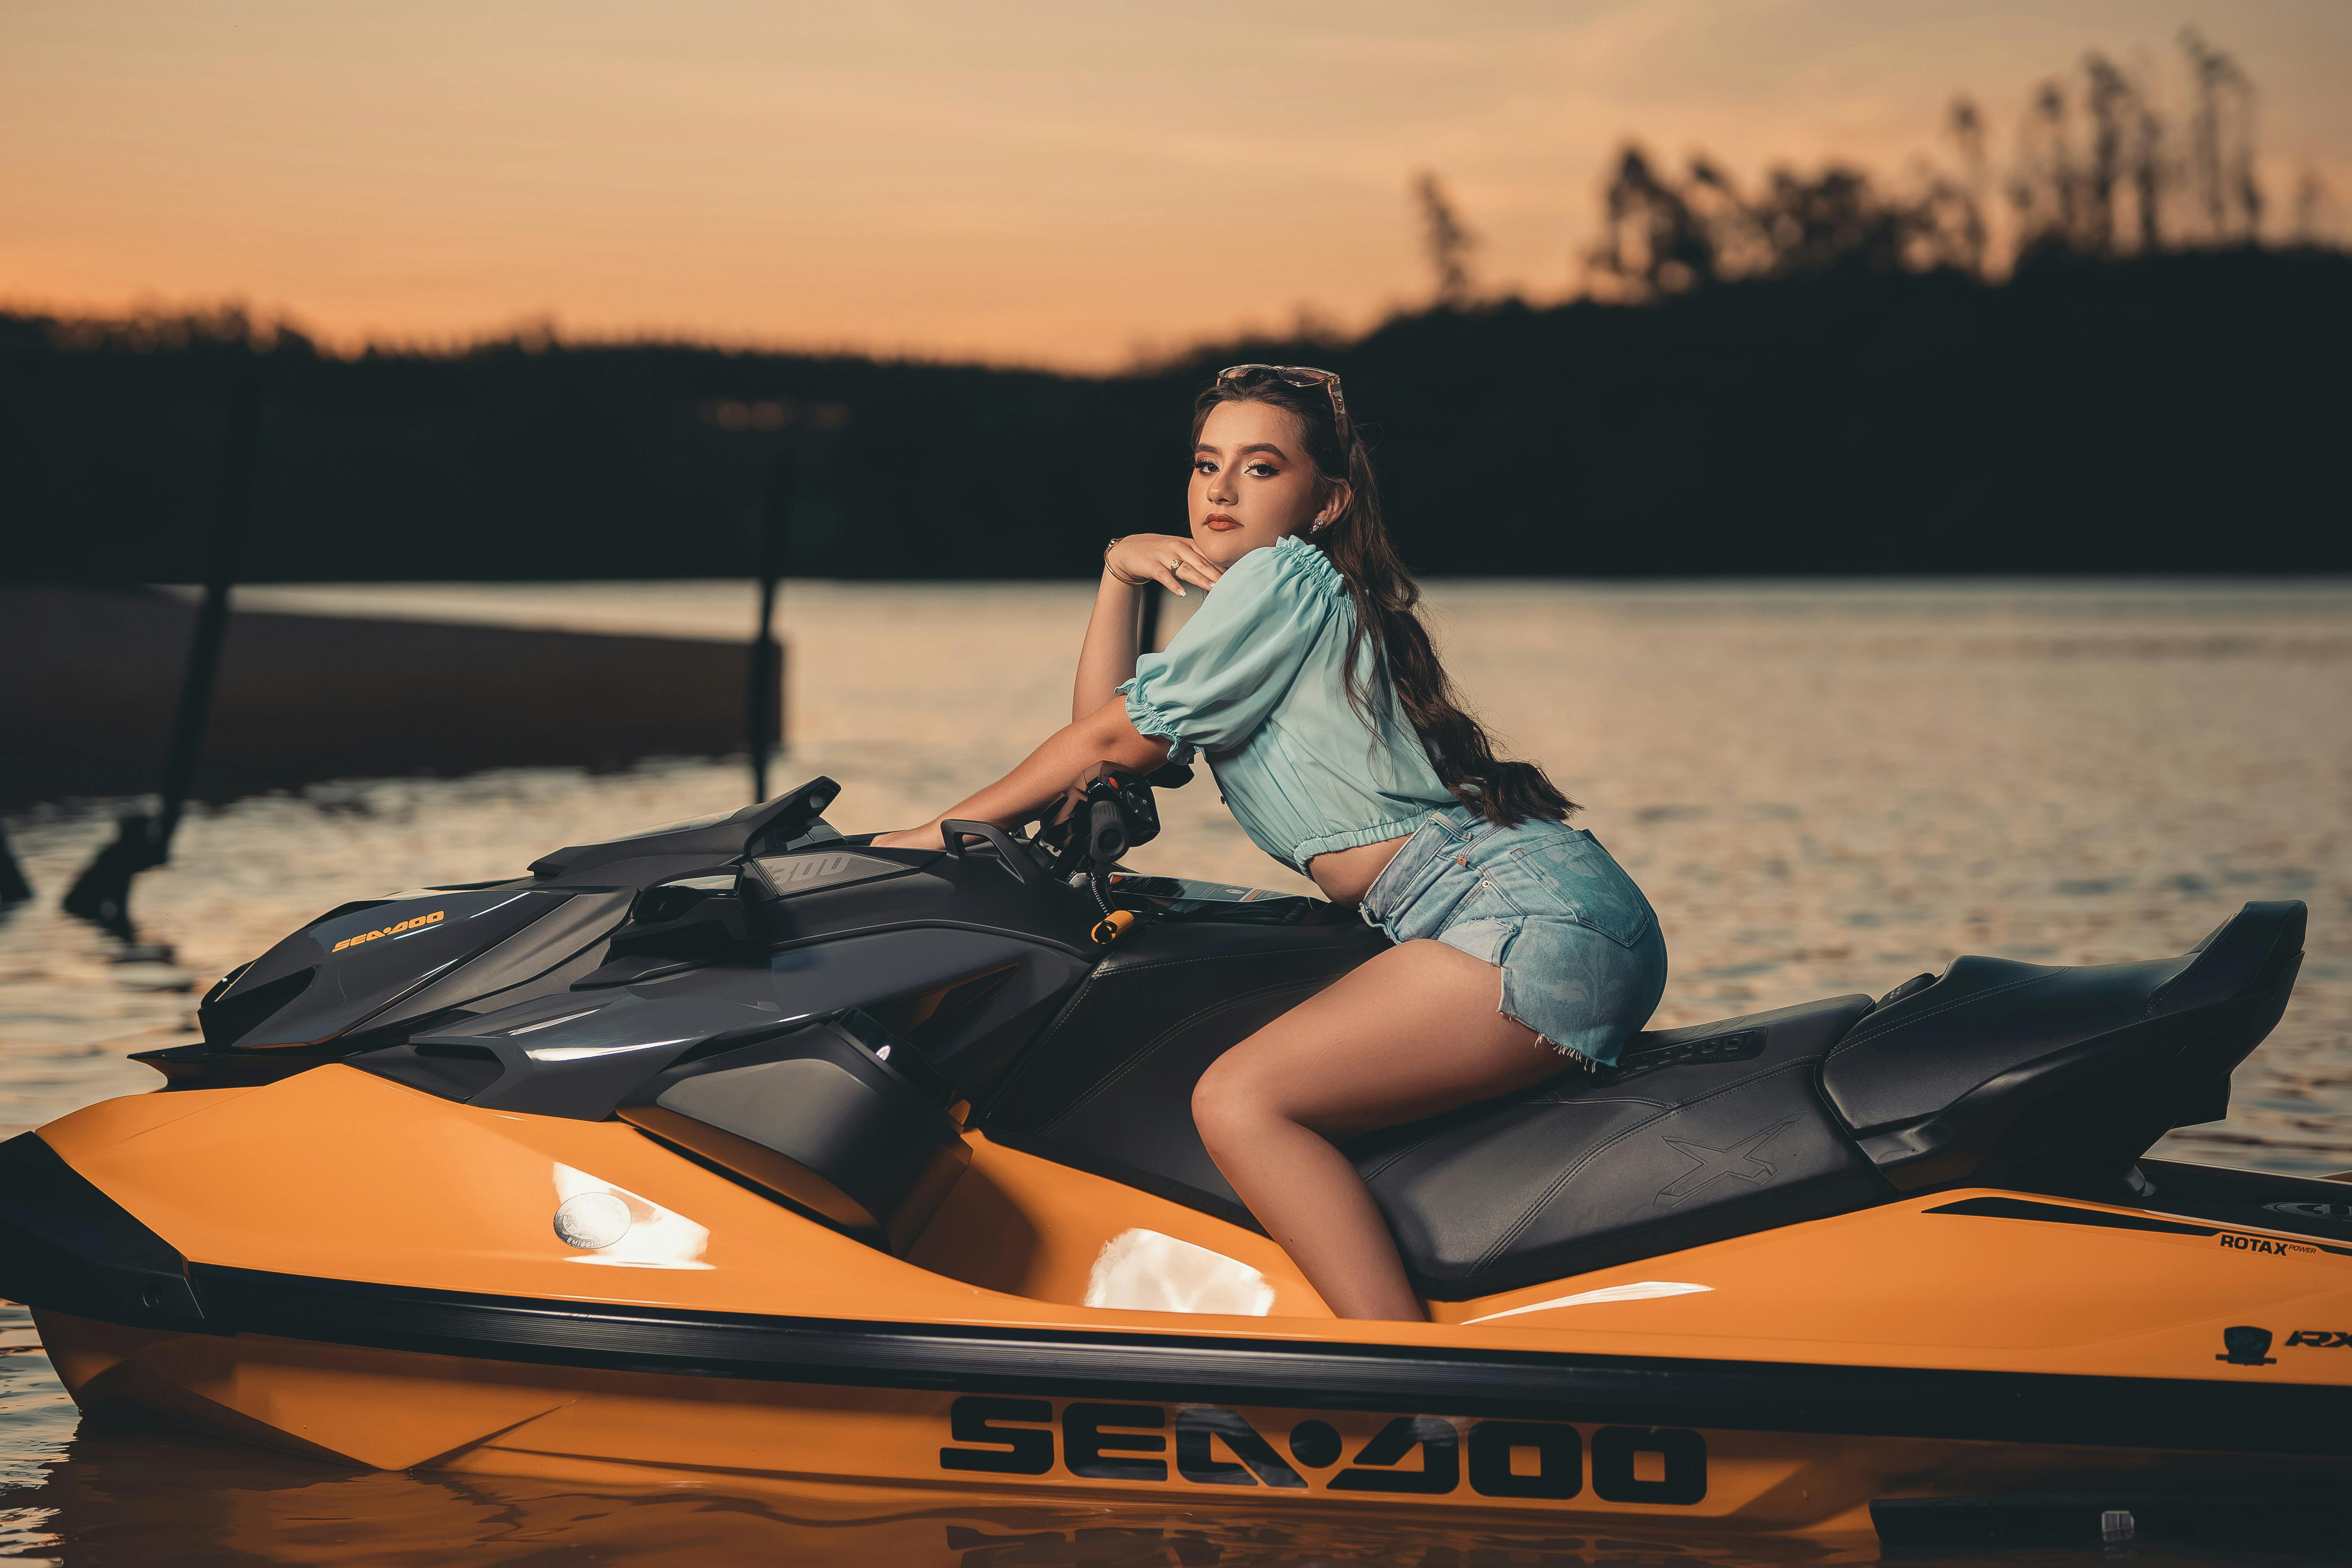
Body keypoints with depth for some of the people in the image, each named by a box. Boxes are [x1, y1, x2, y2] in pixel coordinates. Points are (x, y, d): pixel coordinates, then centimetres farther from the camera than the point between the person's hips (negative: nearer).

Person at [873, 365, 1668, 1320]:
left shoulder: (1282, 578, -2)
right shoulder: (1249, 610, 26)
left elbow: (1119, 741, 1)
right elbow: (1103, 732, 22)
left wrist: (926, 837, 8)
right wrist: (1120, 573, 14)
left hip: (1536, 917, -11)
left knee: (1240, 1101, -20)